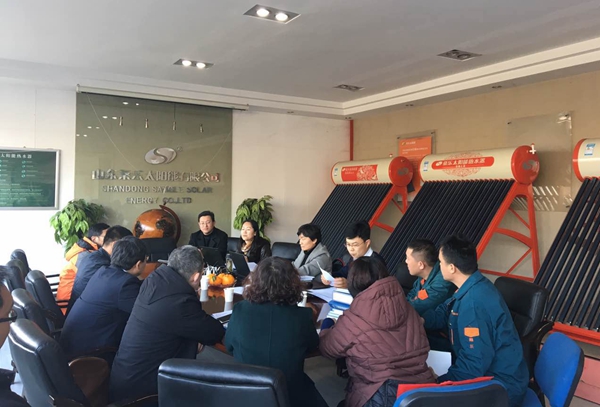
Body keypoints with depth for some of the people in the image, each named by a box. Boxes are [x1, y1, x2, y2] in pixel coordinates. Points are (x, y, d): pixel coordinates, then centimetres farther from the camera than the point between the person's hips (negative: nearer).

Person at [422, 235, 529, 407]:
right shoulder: (472, 287, 0)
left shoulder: (474, 303, -30)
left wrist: (437, 383, -21)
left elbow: (475, 364, -29)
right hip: (490, 372, 9)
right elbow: (443, 314, 11)